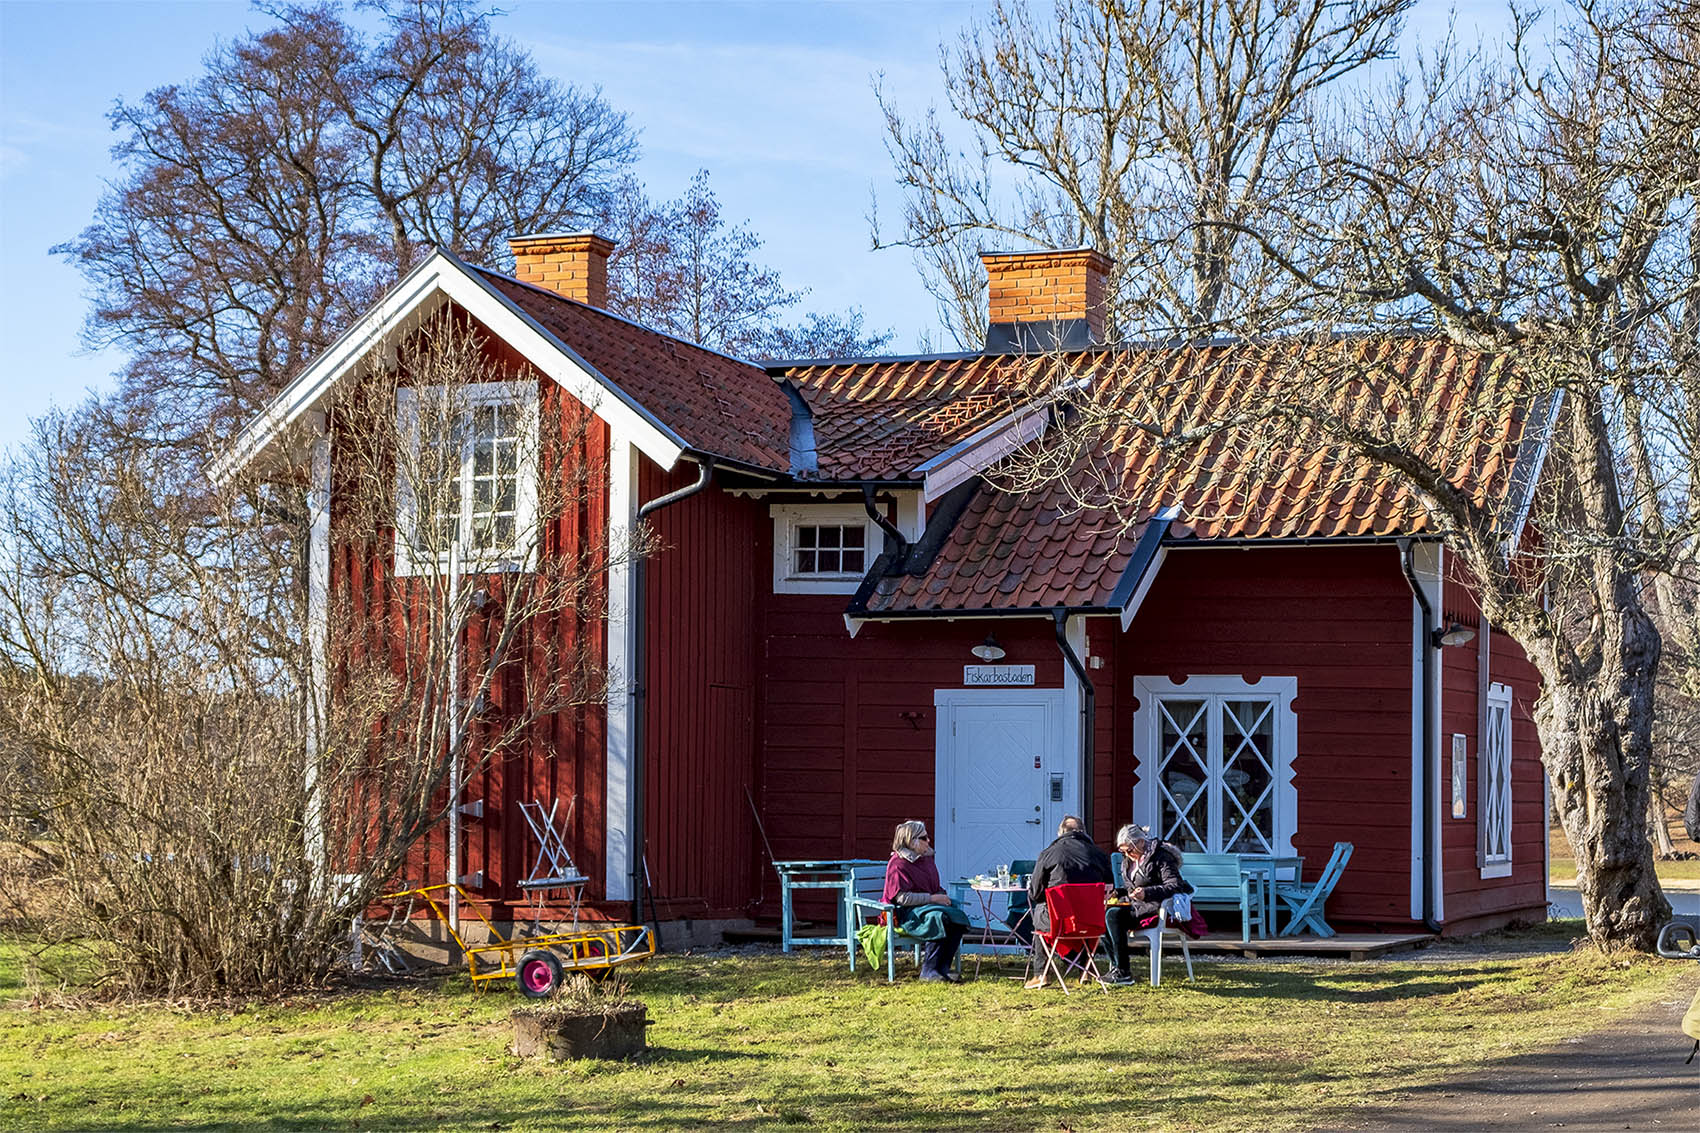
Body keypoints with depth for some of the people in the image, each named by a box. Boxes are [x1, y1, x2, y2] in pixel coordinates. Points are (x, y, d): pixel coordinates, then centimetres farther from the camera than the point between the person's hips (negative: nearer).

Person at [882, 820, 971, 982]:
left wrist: (942, 895, 5)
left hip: (930, 905, 8)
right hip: (906, 912, -8)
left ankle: (943, 968, -22)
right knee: (938, 918, -36)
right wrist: (933, 898, -18)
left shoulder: (927, 858, 17)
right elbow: (902, 897, -18)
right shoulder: (898, 864, -9)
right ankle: (928, 970, -29)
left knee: (958, 917, -21)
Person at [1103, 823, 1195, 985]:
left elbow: (1175, 886, -21)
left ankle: (1122, 973, -28)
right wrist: (1117, 891, 7)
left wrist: (1147, 893, -33)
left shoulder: (1161, 857, -12)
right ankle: (1115, 967, -15)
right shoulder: (1129, 860, 15)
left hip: (1155, 909, -9)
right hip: (1137, 906, 9)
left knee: (1113, 915, -27)